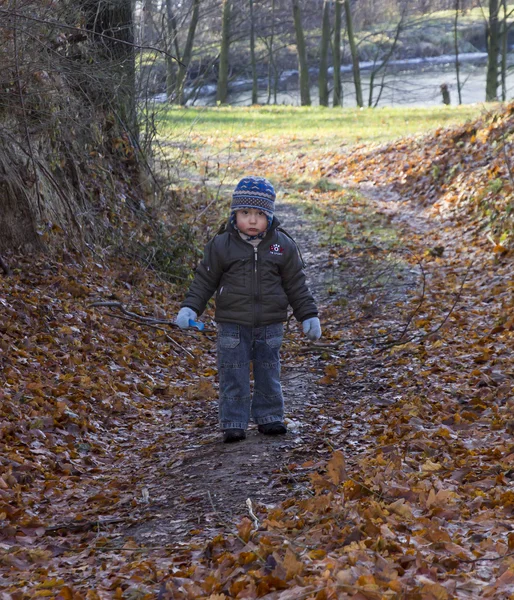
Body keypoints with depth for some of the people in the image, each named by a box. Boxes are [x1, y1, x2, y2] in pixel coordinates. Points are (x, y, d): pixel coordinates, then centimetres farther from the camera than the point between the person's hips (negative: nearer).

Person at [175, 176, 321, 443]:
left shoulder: (283, 245, -1)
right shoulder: (221, 245, -5)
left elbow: (296, 285, 6)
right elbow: (204, 279, 1)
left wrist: (308, 315, 5)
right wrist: (190, 308, -9)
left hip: (269, 324, 2)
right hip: (232, 324, -1)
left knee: (268, 373, 10)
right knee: (233, 375, 0)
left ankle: (269, 417, 23)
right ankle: (233, 424, 5)